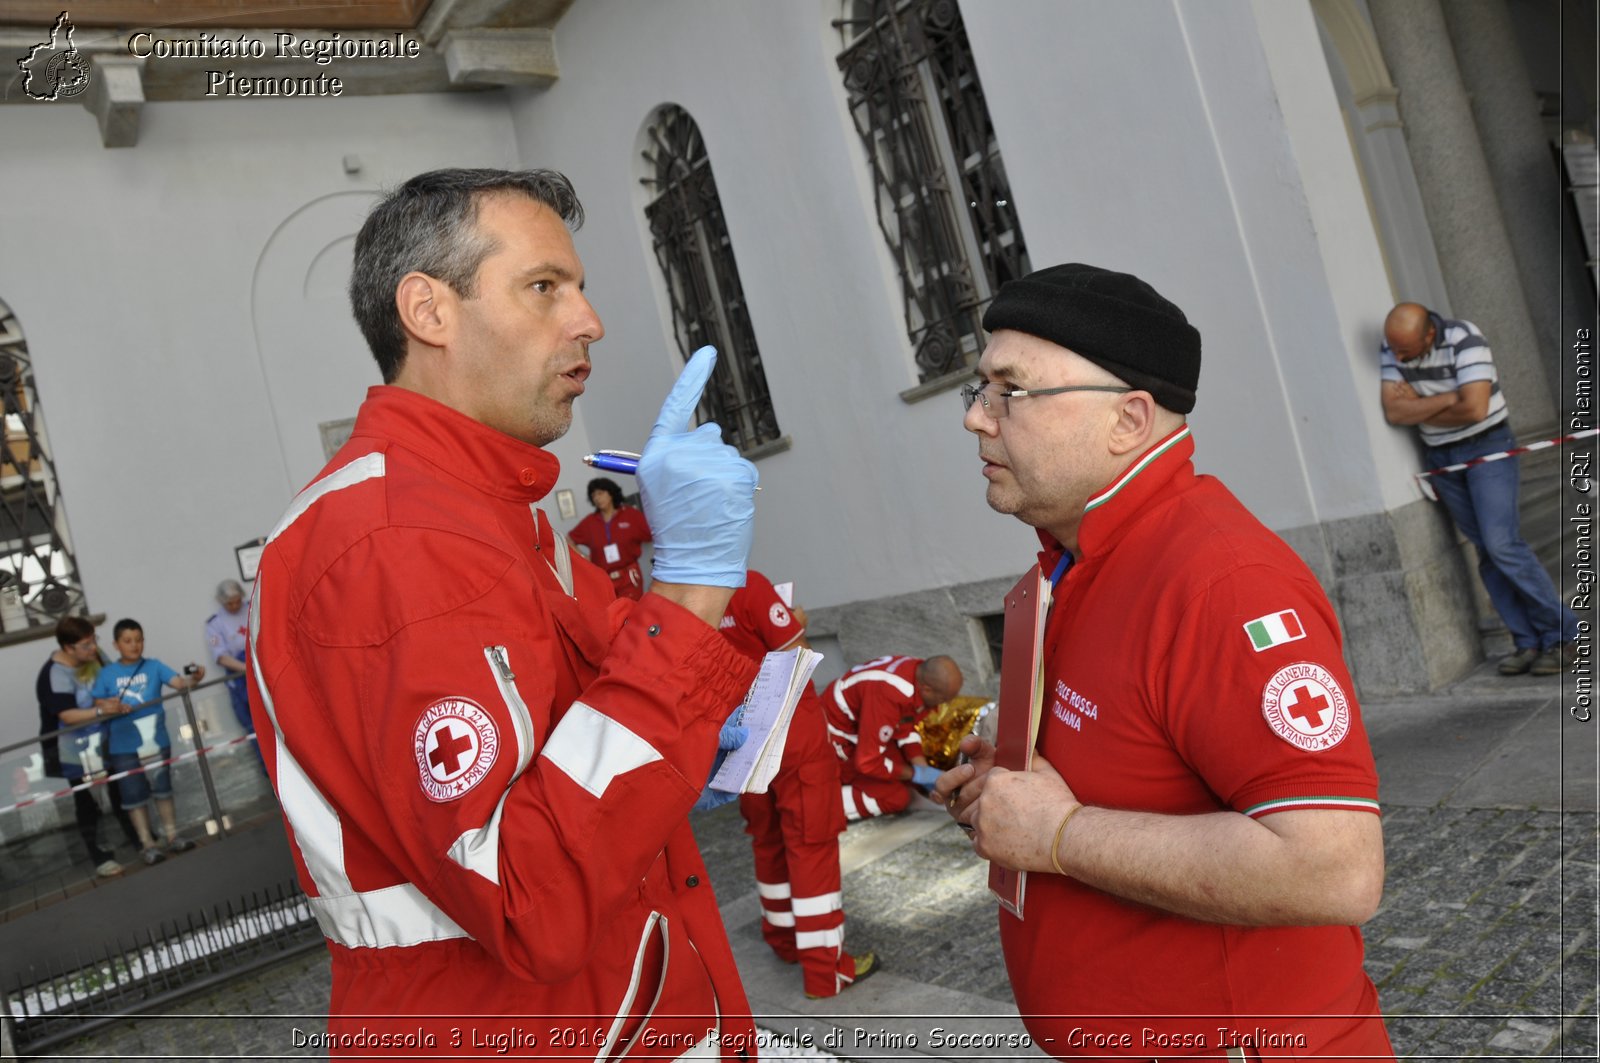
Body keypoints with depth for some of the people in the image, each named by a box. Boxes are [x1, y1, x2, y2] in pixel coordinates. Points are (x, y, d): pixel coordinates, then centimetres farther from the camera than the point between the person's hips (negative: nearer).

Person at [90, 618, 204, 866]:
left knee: (163, 790, 11)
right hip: (124, 747, 0)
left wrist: (194, 678, -35)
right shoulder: (107, 674, -1)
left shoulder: (153, 666, -2)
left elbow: (178, 682, -14)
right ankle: (147, 844, 17)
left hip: (156, 741, 1)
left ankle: (172, 836, 22)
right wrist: (112, 708, -18)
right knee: (134, 796, 7)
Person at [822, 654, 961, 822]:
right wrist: (916, 774, -19)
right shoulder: (889, 697, -38)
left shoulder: (922, 672, -12)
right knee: (897, 797, -13)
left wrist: (924, 770, -5)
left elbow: (906, 728, 4)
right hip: (834, 743, -9)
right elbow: (868, 762, -30)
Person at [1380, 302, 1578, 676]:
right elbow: (1394, 411, -11)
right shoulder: (1391, 349, -4)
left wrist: (1420, 407, -13)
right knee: (1486, 552, 4)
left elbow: (1474, 408, -27)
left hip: (1486, 446, -5)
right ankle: (1528, 642, 9)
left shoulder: (1464, 340, -19)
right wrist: (1447, 399, -18)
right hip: (1439, 458, 5)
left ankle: (1564, 635, -4)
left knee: (1501, 543, -15)